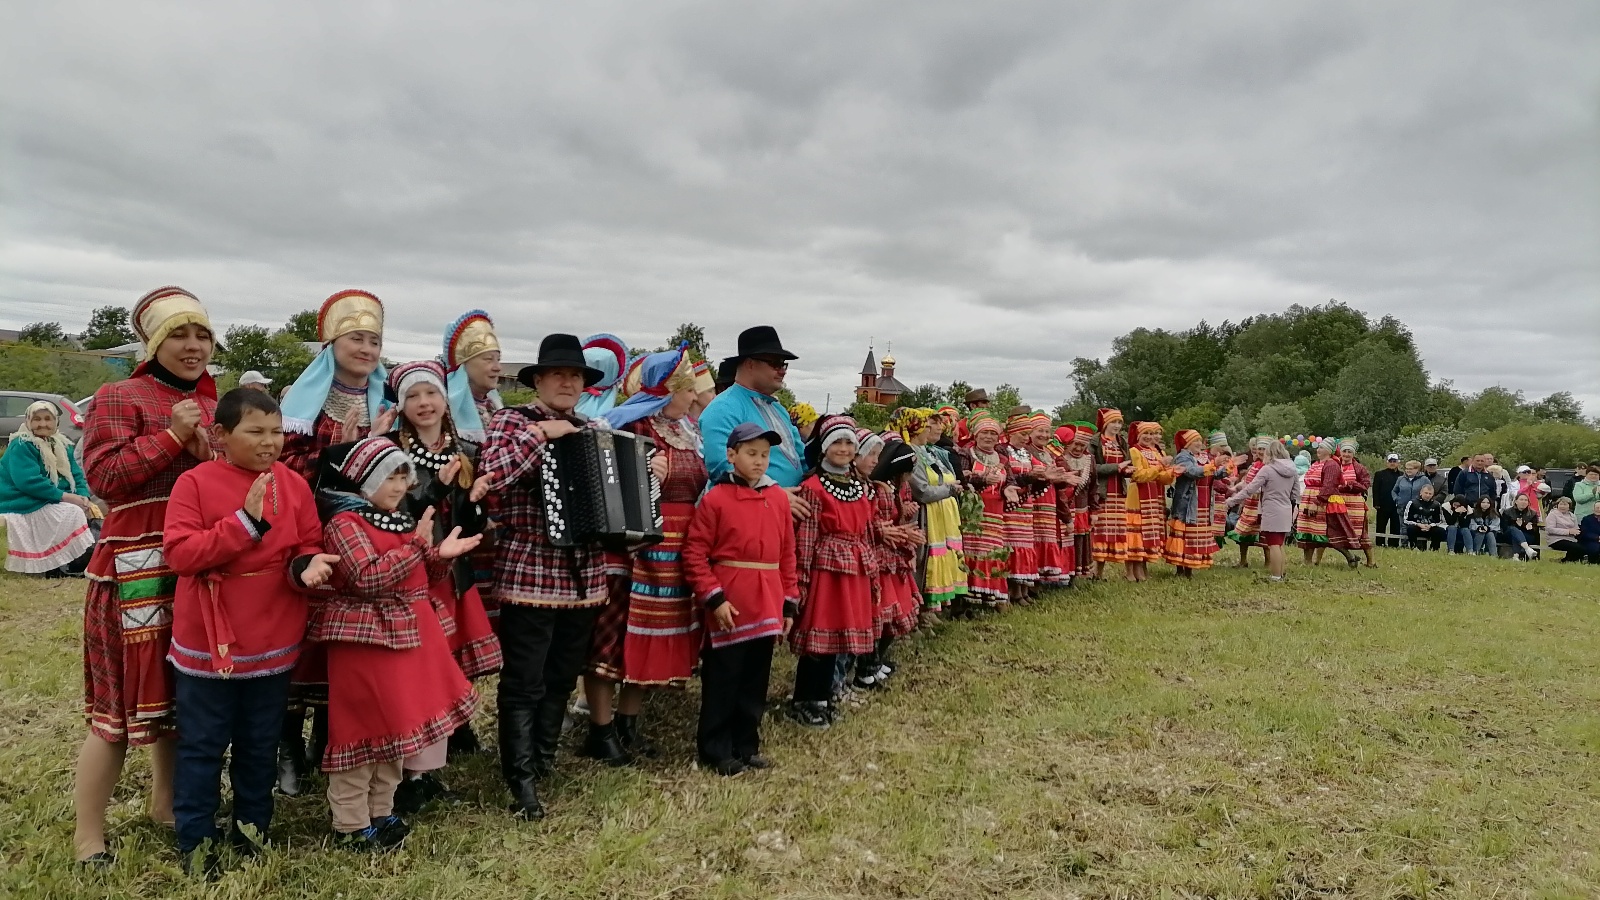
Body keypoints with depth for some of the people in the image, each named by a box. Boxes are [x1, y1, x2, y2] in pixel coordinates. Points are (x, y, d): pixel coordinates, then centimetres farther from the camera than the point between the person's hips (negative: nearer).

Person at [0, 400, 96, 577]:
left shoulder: (62, 446, 11)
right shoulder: (20, 446, -12)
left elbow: (77, 477, 6)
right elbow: (28, 482, -24)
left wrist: (84, 499, -15)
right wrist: (68, 497, -26)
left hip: (53, 503, 8)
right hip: (25, 508, -8)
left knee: (91, 510, -12)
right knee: (72, 512, -26)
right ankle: (82, 564, -24)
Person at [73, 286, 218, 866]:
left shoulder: (211, 406, 14)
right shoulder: (119, 397, -6)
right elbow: (101, 476, -14)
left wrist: (212, 451, -4)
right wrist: (171, 435, -18)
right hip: (138, 568, -6)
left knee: (181, 689, 15)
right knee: (125, 694, 0)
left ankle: (166, 802, 32)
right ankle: (87, 832, 14)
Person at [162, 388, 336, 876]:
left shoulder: (294, 485, 1)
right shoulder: (194, 483, -9)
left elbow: (307, 547, 5)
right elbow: (179, 553, -18)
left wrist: (308, 565, -18)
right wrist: (246, 521, -25)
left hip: (273, 642, 3)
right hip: (207, 642, -3)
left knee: (260, 745, 16)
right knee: (202, 746, 10)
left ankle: (251, 828, 32)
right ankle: (195, 839, 25)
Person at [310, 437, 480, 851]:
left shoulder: (402, 520, 14)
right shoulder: (345, 523, -12)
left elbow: (422, 580, 18)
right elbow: (368, 579, -25)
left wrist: (441, 556, -2)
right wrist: (417, 546, -26)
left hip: (409, 638, 9)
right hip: (367, 641, -9)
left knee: (398, 727, 16)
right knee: (363, 730, 0)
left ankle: (380, 813, 30)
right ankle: (350, 825, 14)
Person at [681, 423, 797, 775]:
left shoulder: (779, 498, 8)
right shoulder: (715, 499, -7)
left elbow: (787, 554, 10)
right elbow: (695, 554, -8)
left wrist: (789, 603, 9)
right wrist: (714, 599, -14)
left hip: (767, 607, 5)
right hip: (728, 607, -5)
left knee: (755, 682, 15)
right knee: (721, 682, 5)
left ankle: (746, 746, 29)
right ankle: (715, 751, 18)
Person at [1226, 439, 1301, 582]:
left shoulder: (1266, 469, -13)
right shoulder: (1292, 470, 7)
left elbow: (1249, 489, -14)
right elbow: (1296, 494, 13)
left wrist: (1231, 501, -8)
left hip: (1272, 512, -7)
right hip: (1286, 513, 7)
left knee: (1273, 545, -2)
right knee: (1280, 544, 16)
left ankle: (1276, 576, -1)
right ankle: (1281, 574, 21)